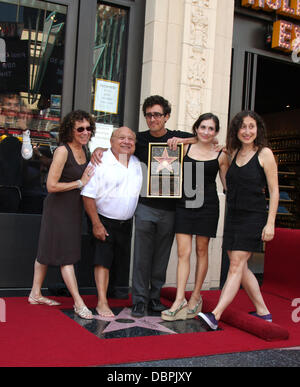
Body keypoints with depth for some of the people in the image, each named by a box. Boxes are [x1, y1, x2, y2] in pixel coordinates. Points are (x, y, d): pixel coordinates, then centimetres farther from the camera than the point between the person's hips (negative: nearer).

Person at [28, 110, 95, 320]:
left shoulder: (83, 149, 7)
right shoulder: (63, 150, -17)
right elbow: (51, 185, -20)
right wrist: (80, 183, -16)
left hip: (74, 208, 8)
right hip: (59, 208, -8)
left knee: (48, 251, 16)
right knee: (67, 256, -4)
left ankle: (36, 294, 27)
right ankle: (79, 303, 0)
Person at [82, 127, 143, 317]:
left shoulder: (138, 164, 6)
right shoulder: (100, 162, -13)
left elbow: (141, 192, 17)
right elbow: (88, 195, -14)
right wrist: (96, 224, -16)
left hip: (127, 223, 5)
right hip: (104, 221, -5)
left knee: (124, 262, 8)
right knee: (103, 260, -5)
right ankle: (102, 302, 0)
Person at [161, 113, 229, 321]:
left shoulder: (220, 155, 4)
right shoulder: (185, 148, 6)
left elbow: (227, 184, 9)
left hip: (207, 205, -1)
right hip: (184, 204, 1)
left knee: (201, 251, 7)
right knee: (183, 252, -2)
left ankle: (196, 297, 20)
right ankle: (180, 300, -1)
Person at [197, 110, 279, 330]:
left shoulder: (264, 153, -4)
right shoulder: (234, 153, 11)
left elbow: (274, 191, -5)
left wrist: (270, 223, -12)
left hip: (254, 217, -6)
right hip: (233, 216, 7)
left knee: (236, 266, -9)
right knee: (241, 268, 8)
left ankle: (215, 316, -13)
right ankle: (263, 313, 22)